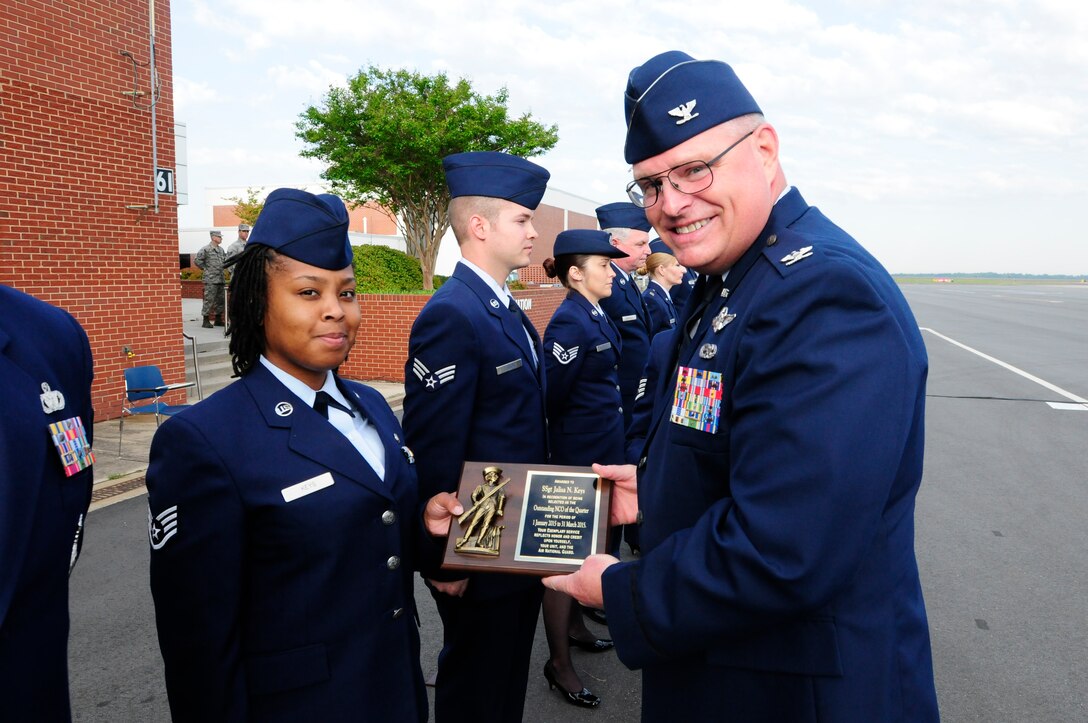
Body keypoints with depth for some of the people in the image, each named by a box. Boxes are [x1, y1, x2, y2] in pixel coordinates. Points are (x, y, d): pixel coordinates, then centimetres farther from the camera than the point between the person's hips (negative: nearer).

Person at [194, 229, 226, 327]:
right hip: (211, 280, -7)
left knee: (220, 300, 10)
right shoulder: (206, 249, -9)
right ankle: (206, 321, -2)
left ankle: (218, 319, 19)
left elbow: (225, 259, 29)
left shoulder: (221, 249, 13)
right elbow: (196, 260, -11)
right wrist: (205, 268, -5)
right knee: (209, 300, -6)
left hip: (221, 279, 7)